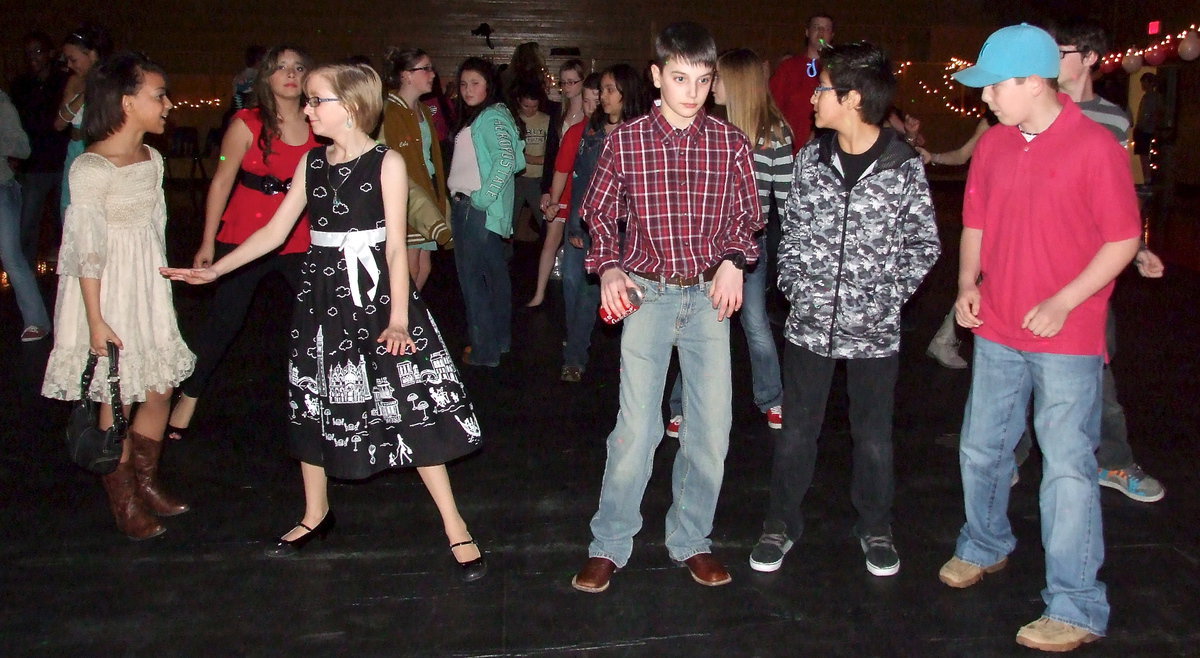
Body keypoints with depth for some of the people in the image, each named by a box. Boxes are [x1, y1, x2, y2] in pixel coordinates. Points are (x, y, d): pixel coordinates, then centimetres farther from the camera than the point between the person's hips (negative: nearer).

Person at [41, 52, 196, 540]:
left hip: (150, 289, 8)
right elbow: (88, 250, -18)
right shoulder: (90, 168, -18)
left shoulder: (152, 159, 6)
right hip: (108, 293, -7)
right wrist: (96, 321, -17)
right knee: (116, 399, 3)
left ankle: (146, 483, 31)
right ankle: (124, 504, 18)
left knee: (160, 388, 12)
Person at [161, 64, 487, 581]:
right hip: (322, 294, 6)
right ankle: (315, 514, 34)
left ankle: (455, 527, 4)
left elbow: (396, 245, -10)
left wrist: (398, 318, -16)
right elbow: (274, 231, 10)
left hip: (376, 293, -5)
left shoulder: (387, 163, -7)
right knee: (314, 402, 14)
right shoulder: (312, 163, 7)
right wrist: (213, 270, 6)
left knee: (413, 407, -5)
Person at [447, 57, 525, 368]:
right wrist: (456, 199, 10)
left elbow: (506, 159, -27)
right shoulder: (473, 117, 18)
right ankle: (499, 340, 25)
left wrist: (483, 197, -23)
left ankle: (484, 350, 2)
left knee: (472, 276, -5)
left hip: (477, 209, -10)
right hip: (464, 206, 10)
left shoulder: (492, 116, -13)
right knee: (493, 274, 15)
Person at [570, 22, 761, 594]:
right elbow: (599, 213, 8)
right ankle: (609, 544, 13)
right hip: (646, 294, -2)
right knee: (636, 425, -5)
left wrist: (733, 261, -7)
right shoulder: (625, 141, -1)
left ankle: (690, 539, 23)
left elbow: (746, 216, 11)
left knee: (712, 426, 5)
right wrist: (609, 268, -7)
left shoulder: (730, 144, 2)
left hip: (709, 296, 2)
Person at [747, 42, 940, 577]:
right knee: (796, 431, 11)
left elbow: (924, 244, 0)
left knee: (874, 436, 13)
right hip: (809, 322, 2)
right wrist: (793, 285, -3)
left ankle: (875, 527, 33)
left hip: (874, 328, -2)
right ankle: (782, 523, 28)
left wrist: (886, 295, -8)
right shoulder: (810, 158, 1)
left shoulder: (904, 166, -7)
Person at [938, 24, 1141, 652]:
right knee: (980, 451, 17)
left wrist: (1063, 302, -19)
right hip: (997, 332, 6)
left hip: (1068, 340, -6)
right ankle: (984, 546, 41)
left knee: (1068, 469, -2)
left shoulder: (1096, 147, -11)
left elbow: (1123, 239, -10)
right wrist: (967, 283, -2)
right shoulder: (992, 145, 5)